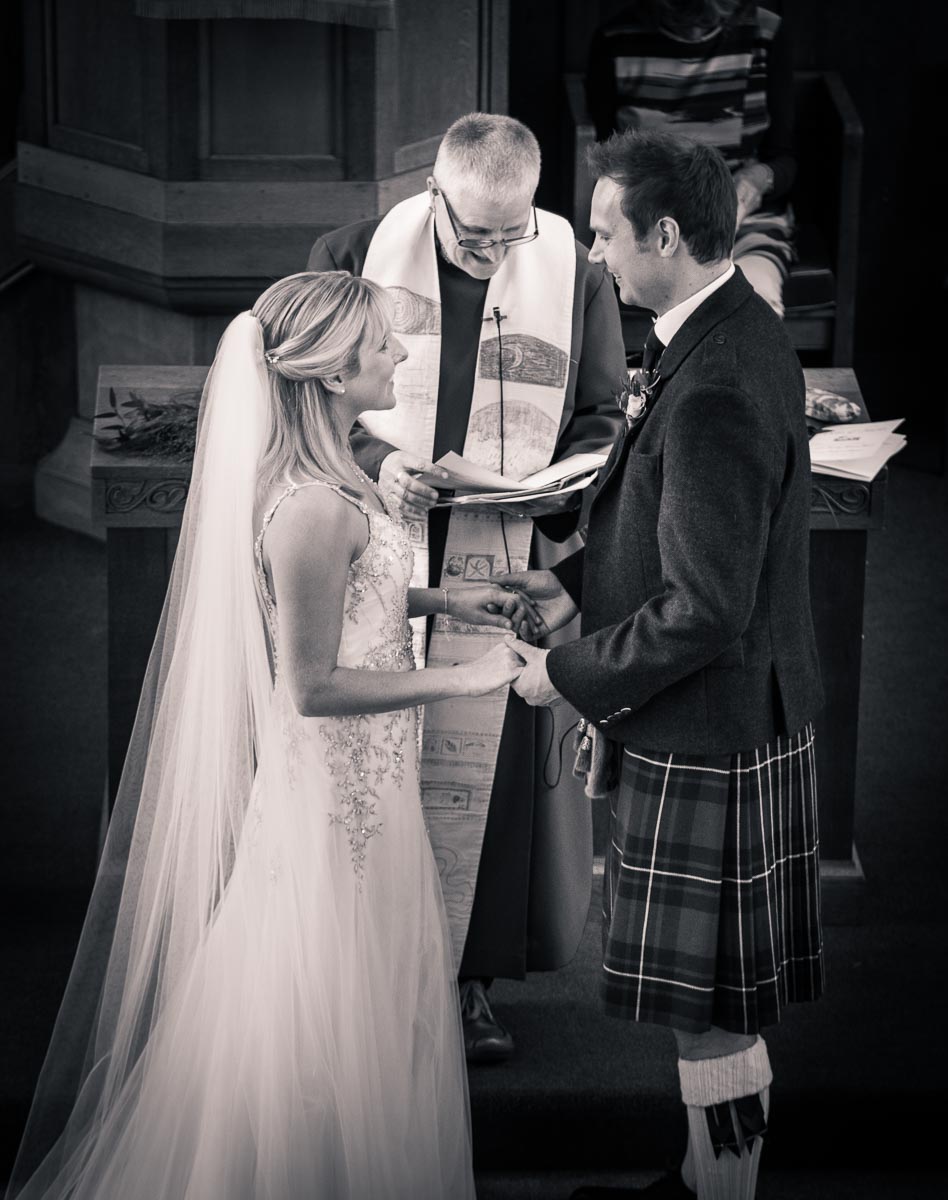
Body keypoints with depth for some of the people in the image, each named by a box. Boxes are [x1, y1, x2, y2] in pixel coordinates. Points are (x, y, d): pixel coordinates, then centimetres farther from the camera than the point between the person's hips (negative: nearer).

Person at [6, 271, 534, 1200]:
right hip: (336, 786, -10)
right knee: (332, 1011, 8)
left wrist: (437, 600, 7)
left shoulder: (310, 477, 2)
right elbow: (312, 684, -25)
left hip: (353, 776, 10)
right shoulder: (315, 507, -27)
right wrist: (462, 679, -20)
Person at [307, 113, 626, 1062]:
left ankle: (471, 976, 21)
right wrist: (373, 461, -17)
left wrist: (562, 485, -14)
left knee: (494, 765, 6)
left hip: (502, 579, 1)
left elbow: (602, 419, 7)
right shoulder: (352, 258, -4)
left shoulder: (575, 276, -2)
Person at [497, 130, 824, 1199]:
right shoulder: (741, 332, 5)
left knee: (711, 1010, 5)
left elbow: (705, 611, -26)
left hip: (708, 738, -10)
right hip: (730, 719, 10)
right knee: (710, 1002, 22)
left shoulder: (714, 390, -27)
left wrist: (569, 674, -14)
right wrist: (581, 582, 8)